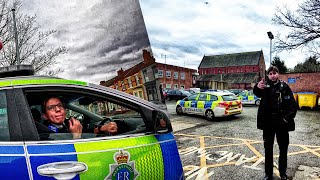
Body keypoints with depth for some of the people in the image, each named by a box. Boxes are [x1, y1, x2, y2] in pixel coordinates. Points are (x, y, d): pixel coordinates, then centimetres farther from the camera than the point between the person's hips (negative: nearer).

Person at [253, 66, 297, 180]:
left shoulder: (284, 87, -2)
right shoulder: (265, 86, 0)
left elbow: (293, 105, -3)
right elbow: (258, 94, -23)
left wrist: (287, 118, -14)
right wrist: (257, 87, -45)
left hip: (282, 124, 0)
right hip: (268, 123, 0)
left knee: (283, 149, 12)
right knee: (268, 149, 9)